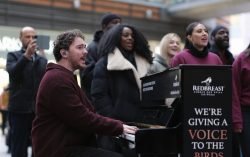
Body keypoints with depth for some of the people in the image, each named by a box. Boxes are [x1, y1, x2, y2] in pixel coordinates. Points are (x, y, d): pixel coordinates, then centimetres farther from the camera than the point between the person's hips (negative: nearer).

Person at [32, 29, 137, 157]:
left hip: (68, 144, 11)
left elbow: (85, 113, 18)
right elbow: (82, 119, -20)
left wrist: (117, 125, 7)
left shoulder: (63, 77, 21)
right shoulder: (58, 79, -16)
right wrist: (119, 127, -12)